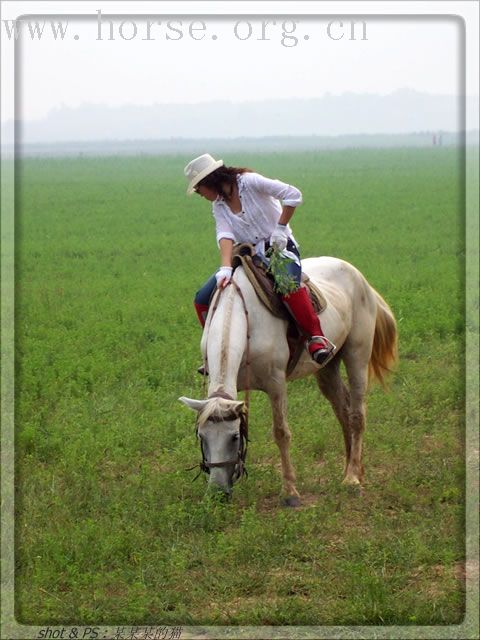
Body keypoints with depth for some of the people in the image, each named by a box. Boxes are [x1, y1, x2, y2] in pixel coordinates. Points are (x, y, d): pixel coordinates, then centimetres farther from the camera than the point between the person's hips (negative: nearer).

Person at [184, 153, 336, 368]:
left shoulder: (249, 182, -12)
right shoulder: (218, 206, 5)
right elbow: (225, 235, -12)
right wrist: (225, 267, -30)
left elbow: (293, 195, -18)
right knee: (203, 299, -3)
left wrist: (280, 228, -17)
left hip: (280, 247, -7)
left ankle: (317, 339, -34)